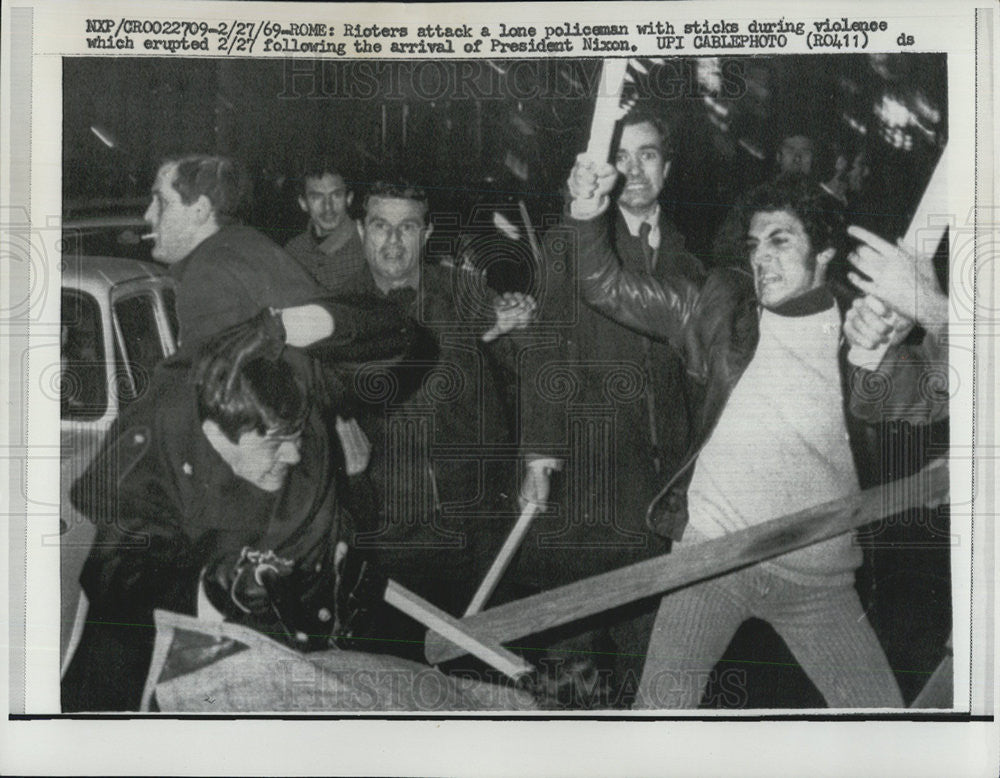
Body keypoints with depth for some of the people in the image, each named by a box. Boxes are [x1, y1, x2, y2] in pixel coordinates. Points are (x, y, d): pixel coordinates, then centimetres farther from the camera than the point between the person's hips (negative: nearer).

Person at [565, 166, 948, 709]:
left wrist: (936, 317, -37)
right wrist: (588, 214, -15)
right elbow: (607, 288, 3)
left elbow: (935, 394, -18)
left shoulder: (861, 330, -1)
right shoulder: (721, 306, 3)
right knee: (662, 704, -6)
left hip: (816, 576, 1)